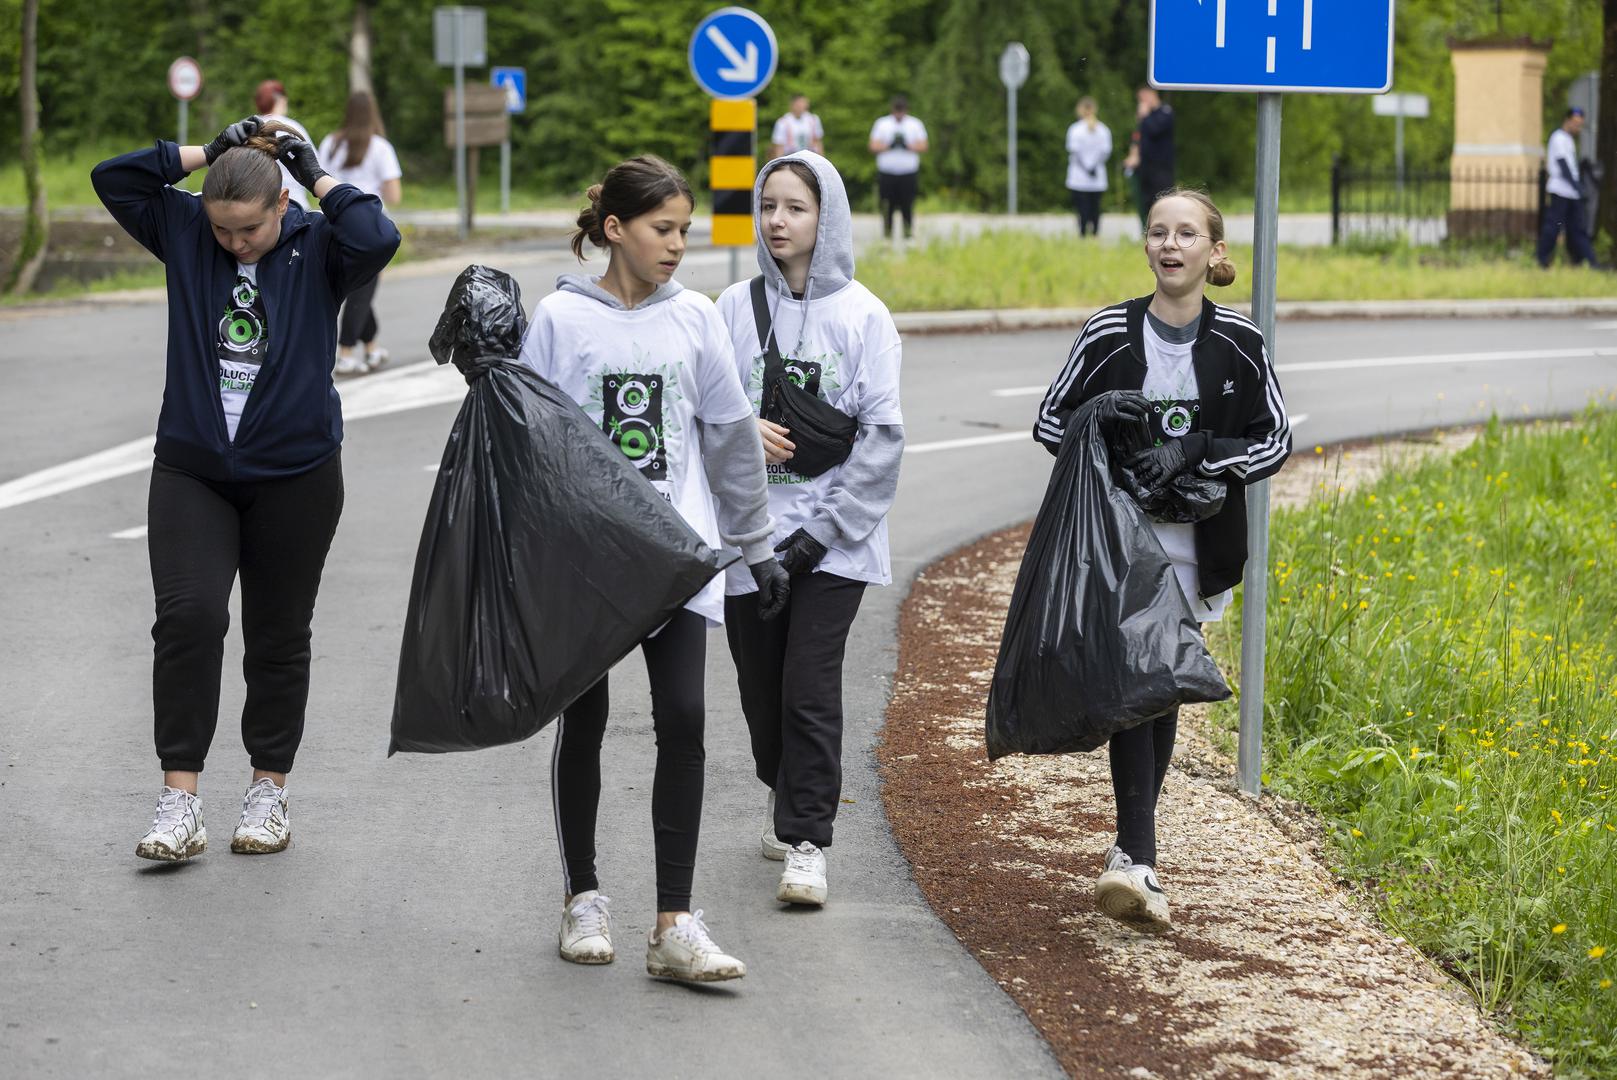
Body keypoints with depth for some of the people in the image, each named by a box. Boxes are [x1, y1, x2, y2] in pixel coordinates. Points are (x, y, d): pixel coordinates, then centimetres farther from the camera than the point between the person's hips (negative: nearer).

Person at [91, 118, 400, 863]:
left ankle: (269, 792, 24)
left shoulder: (315, 249, -6)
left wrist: (319, 177, -13)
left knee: (278, 635, 10)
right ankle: (179, 799, -12)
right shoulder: (183, 232, 1)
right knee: (188, 614, -15)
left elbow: (376, 240, -25)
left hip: (296, 474, -1)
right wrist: (209, 151, -5)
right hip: (191, 470, 1)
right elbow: (111, 178, -3)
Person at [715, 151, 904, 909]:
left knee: (811, 688, -10)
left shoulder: (862, 316, -3)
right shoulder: (735, 308, 3)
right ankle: (786, 796, 38)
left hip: (833, 540, -3)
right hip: (748, 532, 3)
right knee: (761, 688, 11)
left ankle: (807, 844, -3)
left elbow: (881, 435, -5)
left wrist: (824, 529, -10)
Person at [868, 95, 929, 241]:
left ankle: (908, 229, -1)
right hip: (886, 172, 0)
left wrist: (907, 146, -15)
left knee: (907, 204, -7)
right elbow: (873, 147, 2)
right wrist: (889, 145, -14)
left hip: (909, 172, 0)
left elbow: (923, 147, 2)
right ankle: (887, 231, 3)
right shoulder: (881, 123, 10)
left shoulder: (915, 124, 11)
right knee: (887, 205, -4)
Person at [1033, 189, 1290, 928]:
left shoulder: (1239, 344, -1)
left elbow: (1276, 442, 1)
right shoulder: (1109, 334, -2)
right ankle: (1140, 859, -18)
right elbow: (1051, 421, 6)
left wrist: (1194, 451, -15)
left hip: (1193, 544, 2)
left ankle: (1131, 847, 24)